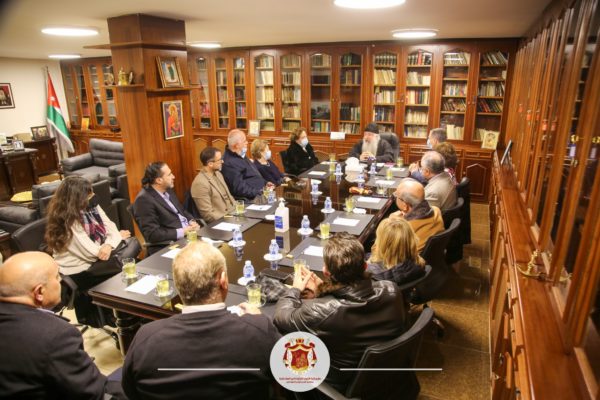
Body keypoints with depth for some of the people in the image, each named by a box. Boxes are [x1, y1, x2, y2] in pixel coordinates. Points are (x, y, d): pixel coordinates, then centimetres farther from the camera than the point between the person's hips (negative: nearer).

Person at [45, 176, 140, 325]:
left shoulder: (91, 206, 2)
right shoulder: (67, 222, -20)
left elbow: (111, 228, -2)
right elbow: (92, 253, -22)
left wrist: (109, 244, -24)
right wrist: (116, 239, -8)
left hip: (93, 261, 7)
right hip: (78, 272, -7)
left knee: (133, 243, -11)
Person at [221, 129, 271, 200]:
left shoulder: (241, 155, 14)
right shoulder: (230, 163, -18)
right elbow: (239, 188, -22)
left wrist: (265, 183, 13)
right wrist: (258, 193, -22)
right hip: (250, 199, -10)